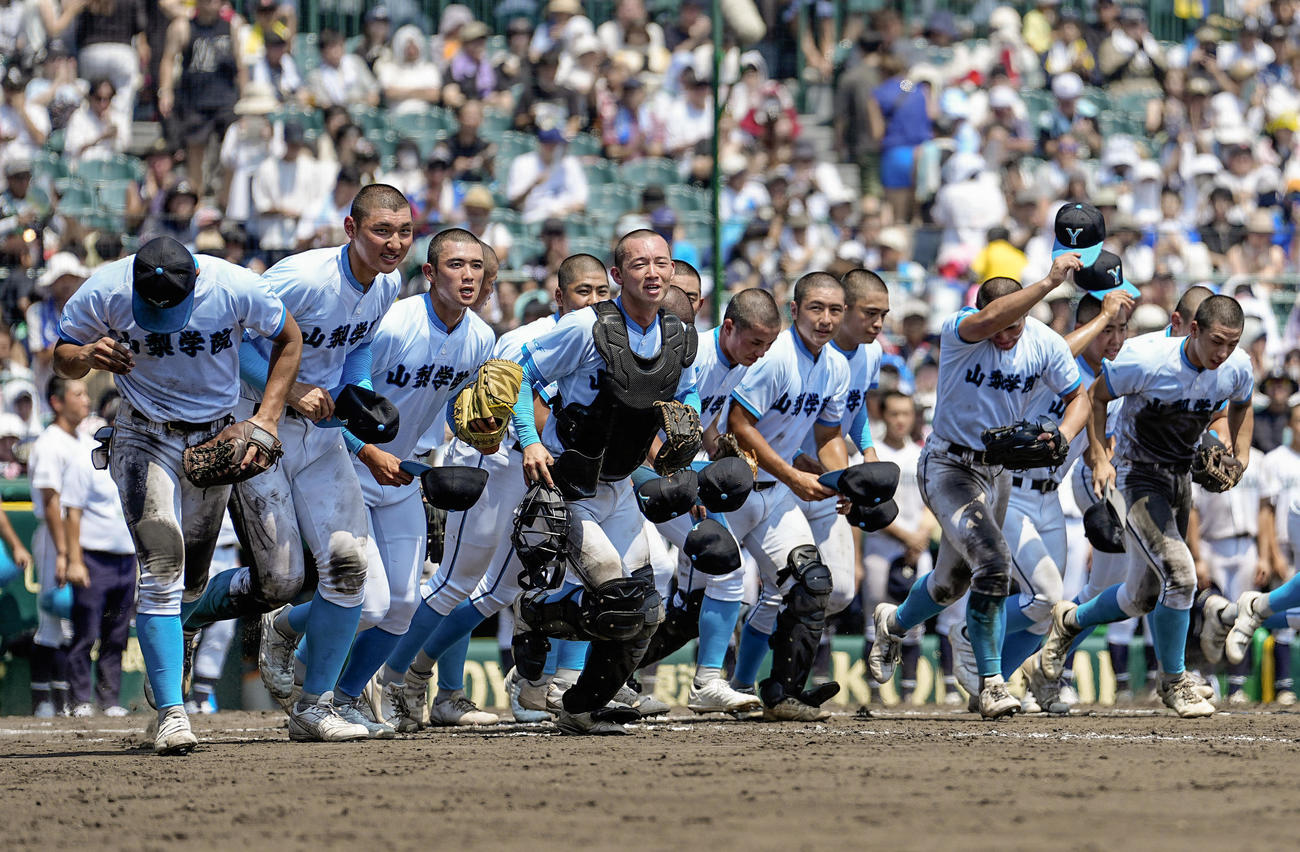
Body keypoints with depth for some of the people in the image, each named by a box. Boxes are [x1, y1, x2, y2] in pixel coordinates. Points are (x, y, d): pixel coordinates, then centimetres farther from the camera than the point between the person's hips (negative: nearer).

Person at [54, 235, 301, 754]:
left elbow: (288, 340, 0)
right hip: (144, 437, -2)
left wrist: (267, 418, -9)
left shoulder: (234, 288, -19)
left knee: (189, 581, 10)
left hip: (215, 438, 2)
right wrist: (88, 355, -28)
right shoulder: (104, 292, -20)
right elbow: (62, 359, -4)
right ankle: (171, 713, -18)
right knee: (161, 569, -17)